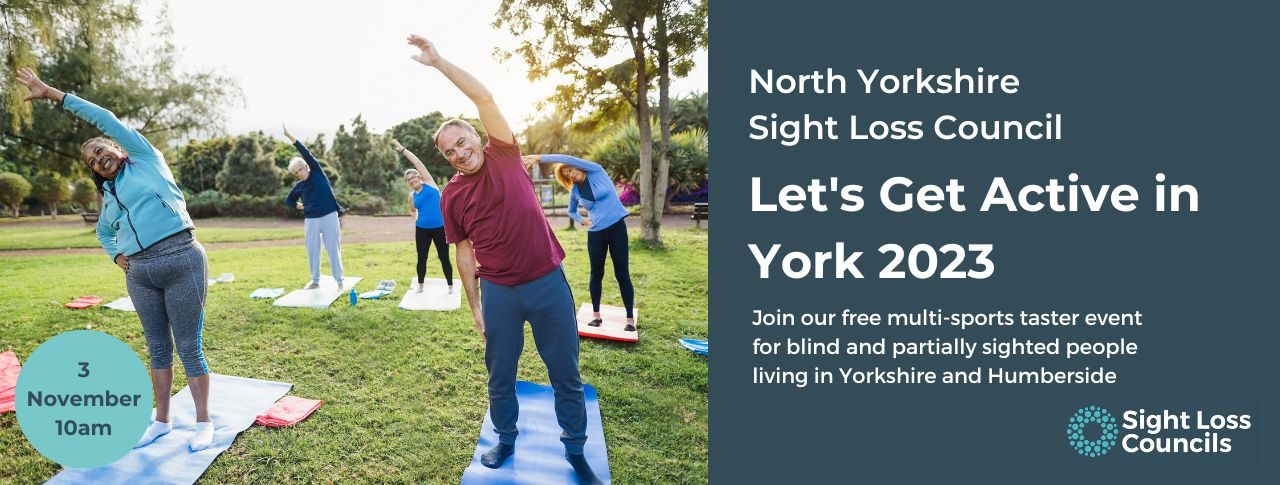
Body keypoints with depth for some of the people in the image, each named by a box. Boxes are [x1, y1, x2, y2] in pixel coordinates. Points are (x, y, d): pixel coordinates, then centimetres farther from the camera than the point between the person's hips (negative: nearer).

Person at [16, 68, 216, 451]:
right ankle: (162, 420, 25)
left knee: (188, 347, -2)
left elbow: (106, 120, 2)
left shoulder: (146, 159, 8)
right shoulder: (109, 198, 23)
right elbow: (103, 233, 38)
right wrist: (115, 256, 18)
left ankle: (203, 423, 7)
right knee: (158, 348, 13)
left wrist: (53, 94, 7)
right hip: (139, 274, 7)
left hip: (182, 260, -6)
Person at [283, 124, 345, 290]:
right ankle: (315, 281, 20)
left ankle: (339, 281, 4)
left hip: (329, 216, -4)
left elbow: (306, 153, -7)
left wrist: (290, 136, -9)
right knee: (312, 250, 7)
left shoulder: (317, 172, 3)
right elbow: (288, 201, 24)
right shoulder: (299, 186, 10)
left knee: (333, 248, -2)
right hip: (311, 220, 4)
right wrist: (300, 206, 6)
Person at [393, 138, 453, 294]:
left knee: (444, 257, 2)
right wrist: (416, 220, 10)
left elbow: (417, 162, -5)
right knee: (422, 258, 8)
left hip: (440, 227, -3)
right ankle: (420, 285, 25)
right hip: (422, 229, 3)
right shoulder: (412, 196, 8)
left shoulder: (429, 183, -1)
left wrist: (402, 149, -3)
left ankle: (450, 286, 13)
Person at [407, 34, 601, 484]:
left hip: (548, 282, -1)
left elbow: (485, 99, -12)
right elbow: (464, 251, 8)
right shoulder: (451, 195, 3)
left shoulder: (504, 156, -1)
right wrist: (475, 304, 7)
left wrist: (437, 60, -14)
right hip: (499, 291, 2)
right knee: (500, 374, 15)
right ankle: (505, 440, 38)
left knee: (566, 373, 7)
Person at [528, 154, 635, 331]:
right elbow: (571, 212, 21)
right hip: (595, 232, 4)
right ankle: (596, 315, 20)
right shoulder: (575, 191, 3)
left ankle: (630, 318, 5)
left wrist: (539, 158, -23)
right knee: (596, 273, 7)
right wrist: (581, 220, -2)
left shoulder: (596, 171, -8)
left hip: (616, 227, -3)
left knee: (622, 273, -1)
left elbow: (568, 159, -21)